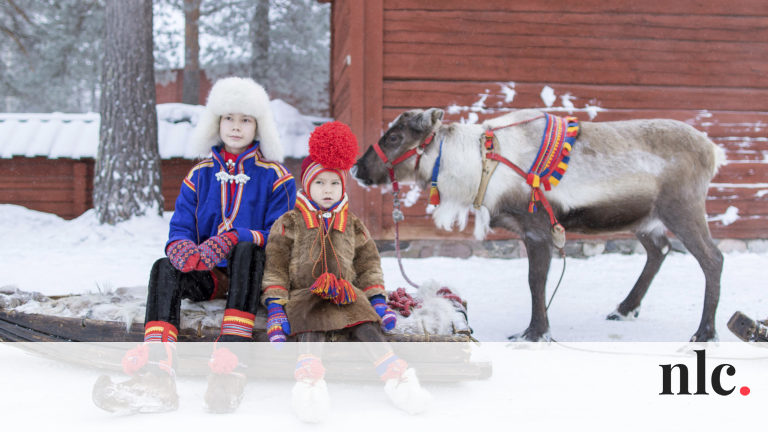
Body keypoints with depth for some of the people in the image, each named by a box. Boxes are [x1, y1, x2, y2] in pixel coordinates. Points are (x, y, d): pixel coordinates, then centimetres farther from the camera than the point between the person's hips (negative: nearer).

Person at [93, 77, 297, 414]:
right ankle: (156, 377, -46)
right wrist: (180, 247, -21)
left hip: (252, 273, -3)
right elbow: (180, 228, 6)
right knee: (164, 268, -27)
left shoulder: (275, 177, 3)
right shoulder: (200, 175, 13)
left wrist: (231, 240, -25)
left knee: (246, 248, -36)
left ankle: (228, 368, -48)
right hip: (208, 276, 3)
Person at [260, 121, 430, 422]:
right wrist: (275, 307, -6)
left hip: (348, 294, 3)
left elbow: (368, 264, 24)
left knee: (370, 332, -23)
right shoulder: (289, 223, 10)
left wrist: (378, 300, 12)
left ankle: (399, 381, -33)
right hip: (304, 295, -3)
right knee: (310, 336, -32)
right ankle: (309, 389, -53)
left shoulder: (353, 225, 21)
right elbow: (275, 267, 5)